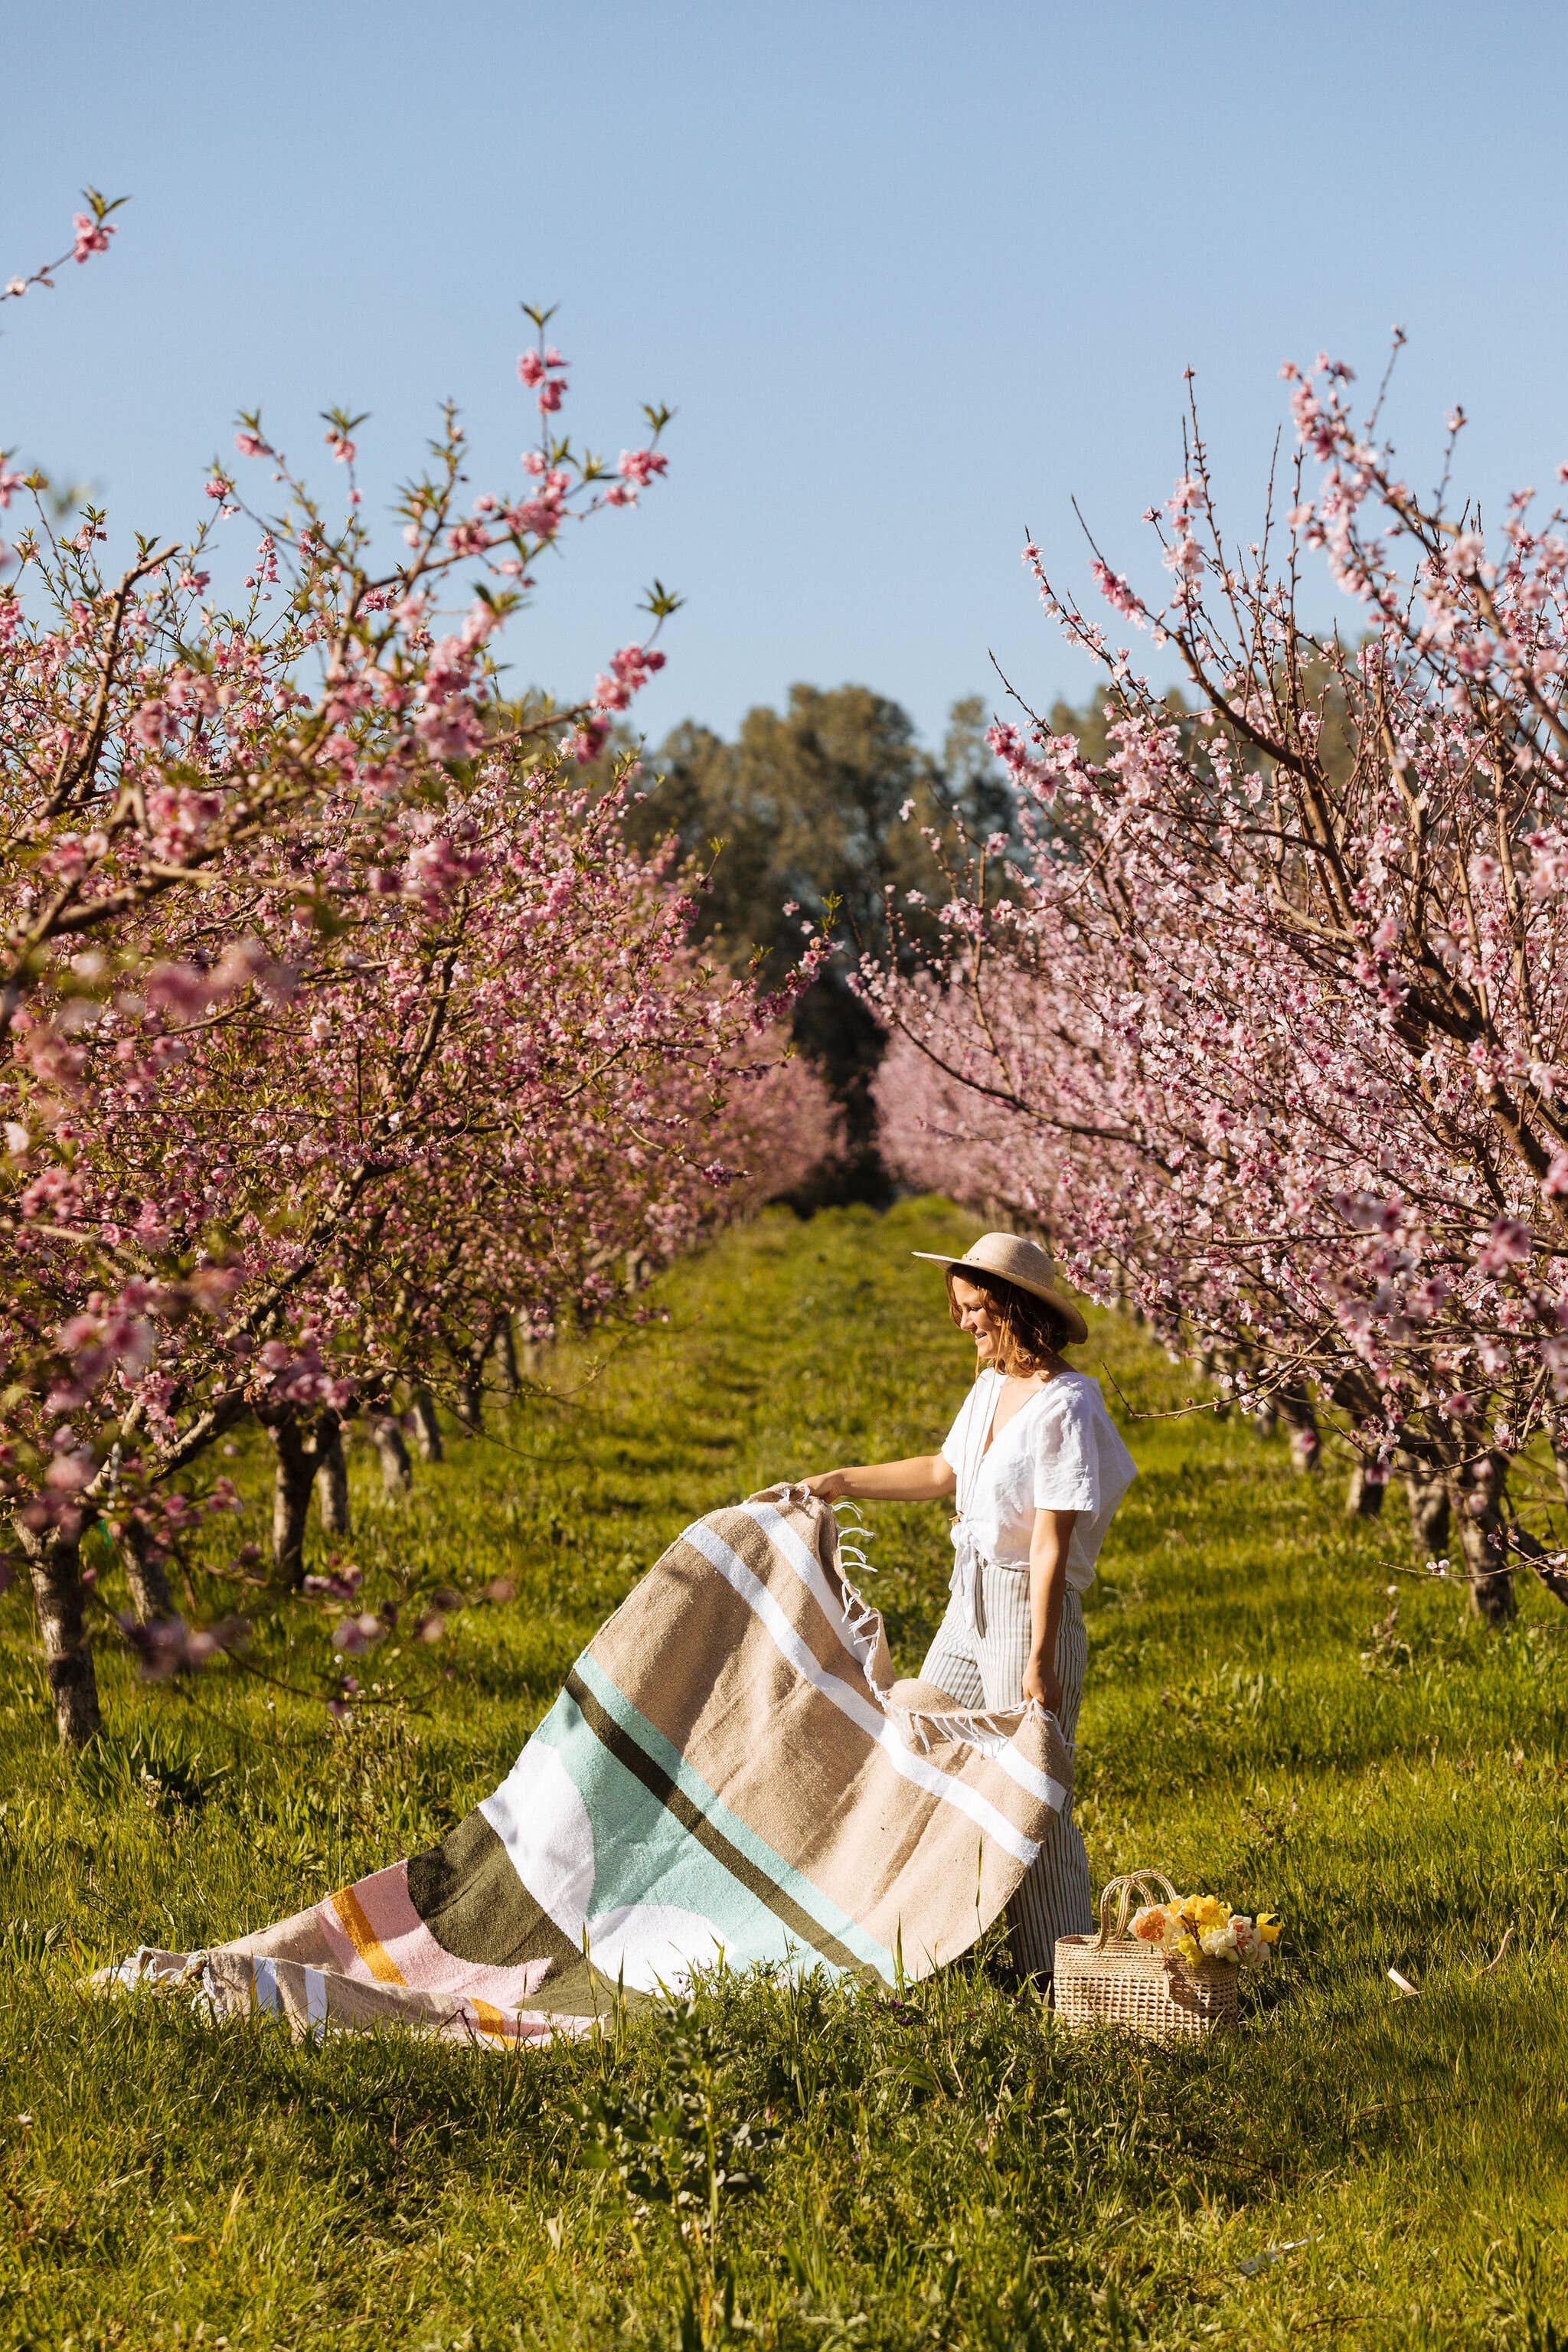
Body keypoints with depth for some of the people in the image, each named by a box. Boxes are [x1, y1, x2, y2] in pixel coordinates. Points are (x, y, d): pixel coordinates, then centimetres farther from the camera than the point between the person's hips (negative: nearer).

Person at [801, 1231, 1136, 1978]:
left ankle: (1061, 1971, 6)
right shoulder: (991, 1385, 7)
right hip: (969, 1603, 9)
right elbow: (944, 1472, 24)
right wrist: (843, 1483, 27)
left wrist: (1039, 1661, -23)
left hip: (1028, 1609, -9)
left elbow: (1052, 1544, -21)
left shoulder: (1064, 1406, -18)